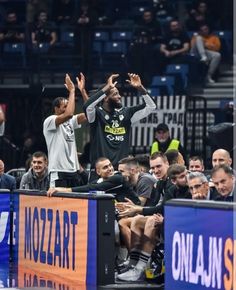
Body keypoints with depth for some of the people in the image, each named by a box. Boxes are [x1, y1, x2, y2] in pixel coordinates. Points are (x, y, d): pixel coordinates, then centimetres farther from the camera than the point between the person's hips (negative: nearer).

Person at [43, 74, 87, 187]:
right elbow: (69, 114, -25)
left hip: (73, 170, 8)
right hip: (58, 172, -8)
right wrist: (72, 90, -16)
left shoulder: (70, 122, 16)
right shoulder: (49, 121, -8)